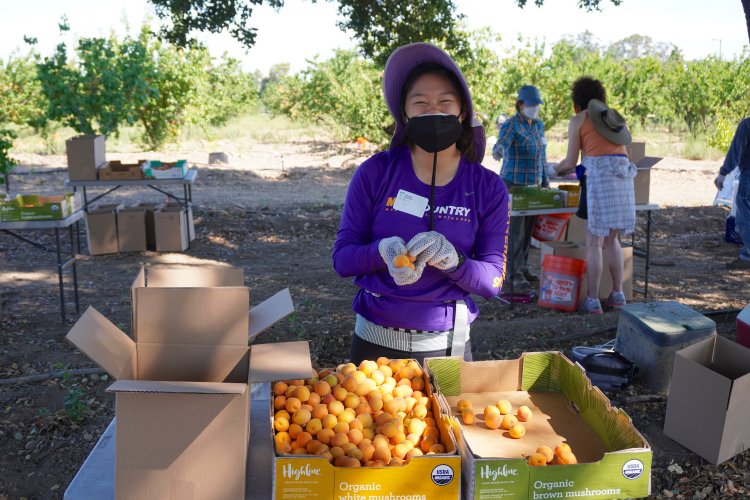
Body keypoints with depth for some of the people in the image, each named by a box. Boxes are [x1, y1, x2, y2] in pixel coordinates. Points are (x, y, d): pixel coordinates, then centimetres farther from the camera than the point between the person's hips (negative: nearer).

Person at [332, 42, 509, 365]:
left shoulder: (488, 189, -5)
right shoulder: (375, 173, -7)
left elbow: (493, 281, -7)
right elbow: (342, 258, -6)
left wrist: (451, 259, -27)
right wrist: (383, 251, -27)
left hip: (446, 346, 1)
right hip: (374, 342, 0)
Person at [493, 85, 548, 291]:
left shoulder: (539, 125, 11)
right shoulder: (510, 125, -12)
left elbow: (541, 157, 17)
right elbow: (500, 146, -30)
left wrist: (545, 182, 15)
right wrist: (498, 151, -54)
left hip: (533, 185, 7)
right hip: (514, 184, -7)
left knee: (528, 229, 11)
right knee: (516, 230, -7)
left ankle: (523, 268, 22)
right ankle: (516, 275, -4)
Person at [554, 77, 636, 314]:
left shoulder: (578, 120, 7)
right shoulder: (615, 117, 24)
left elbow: (571, 162, 6)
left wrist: (555, 169, 27)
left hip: (599, 176, -6)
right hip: (624, 174, 6)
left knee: (594, 242, -1)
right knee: (611, 239, 16)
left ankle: (592, 301, 0)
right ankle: (617, 294, 18)